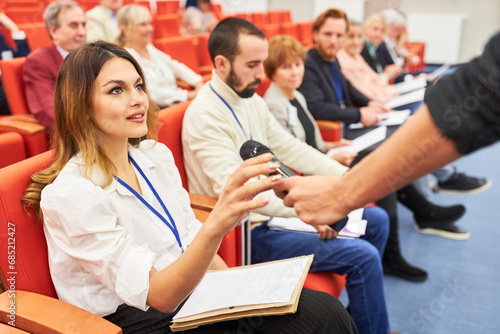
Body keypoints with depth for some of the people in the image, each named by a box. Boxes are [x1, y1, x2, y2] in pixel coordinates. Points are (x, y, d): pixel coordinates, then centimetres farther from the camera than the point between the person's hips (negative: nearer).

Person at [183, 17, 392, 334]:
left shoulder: (252, 100, 6)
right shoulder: (205, 115, -21)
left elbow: (289, 147, 10)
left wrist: (347, 176, 2)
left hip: (281, 205, 9)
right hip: (253, 230, -9)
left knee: (377, 220, 13)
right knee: (364, 256, -18)